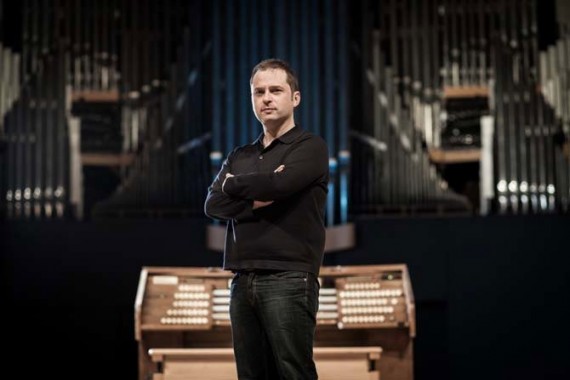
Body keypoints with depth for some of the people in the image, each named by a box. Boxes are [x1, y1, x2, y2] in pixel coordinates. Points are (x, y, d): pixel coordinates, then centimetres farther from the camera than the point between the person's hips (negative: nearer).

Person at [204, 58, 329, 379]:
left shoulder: (310, 147, 1)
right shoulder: (239, 157, 18)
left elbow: (279, 184, -17)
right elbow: (213, 205, 4)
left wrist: (233, 185, 1)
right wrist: (256, 201, -13)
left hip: (289, 280, -6)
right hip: (243, 281, 6)